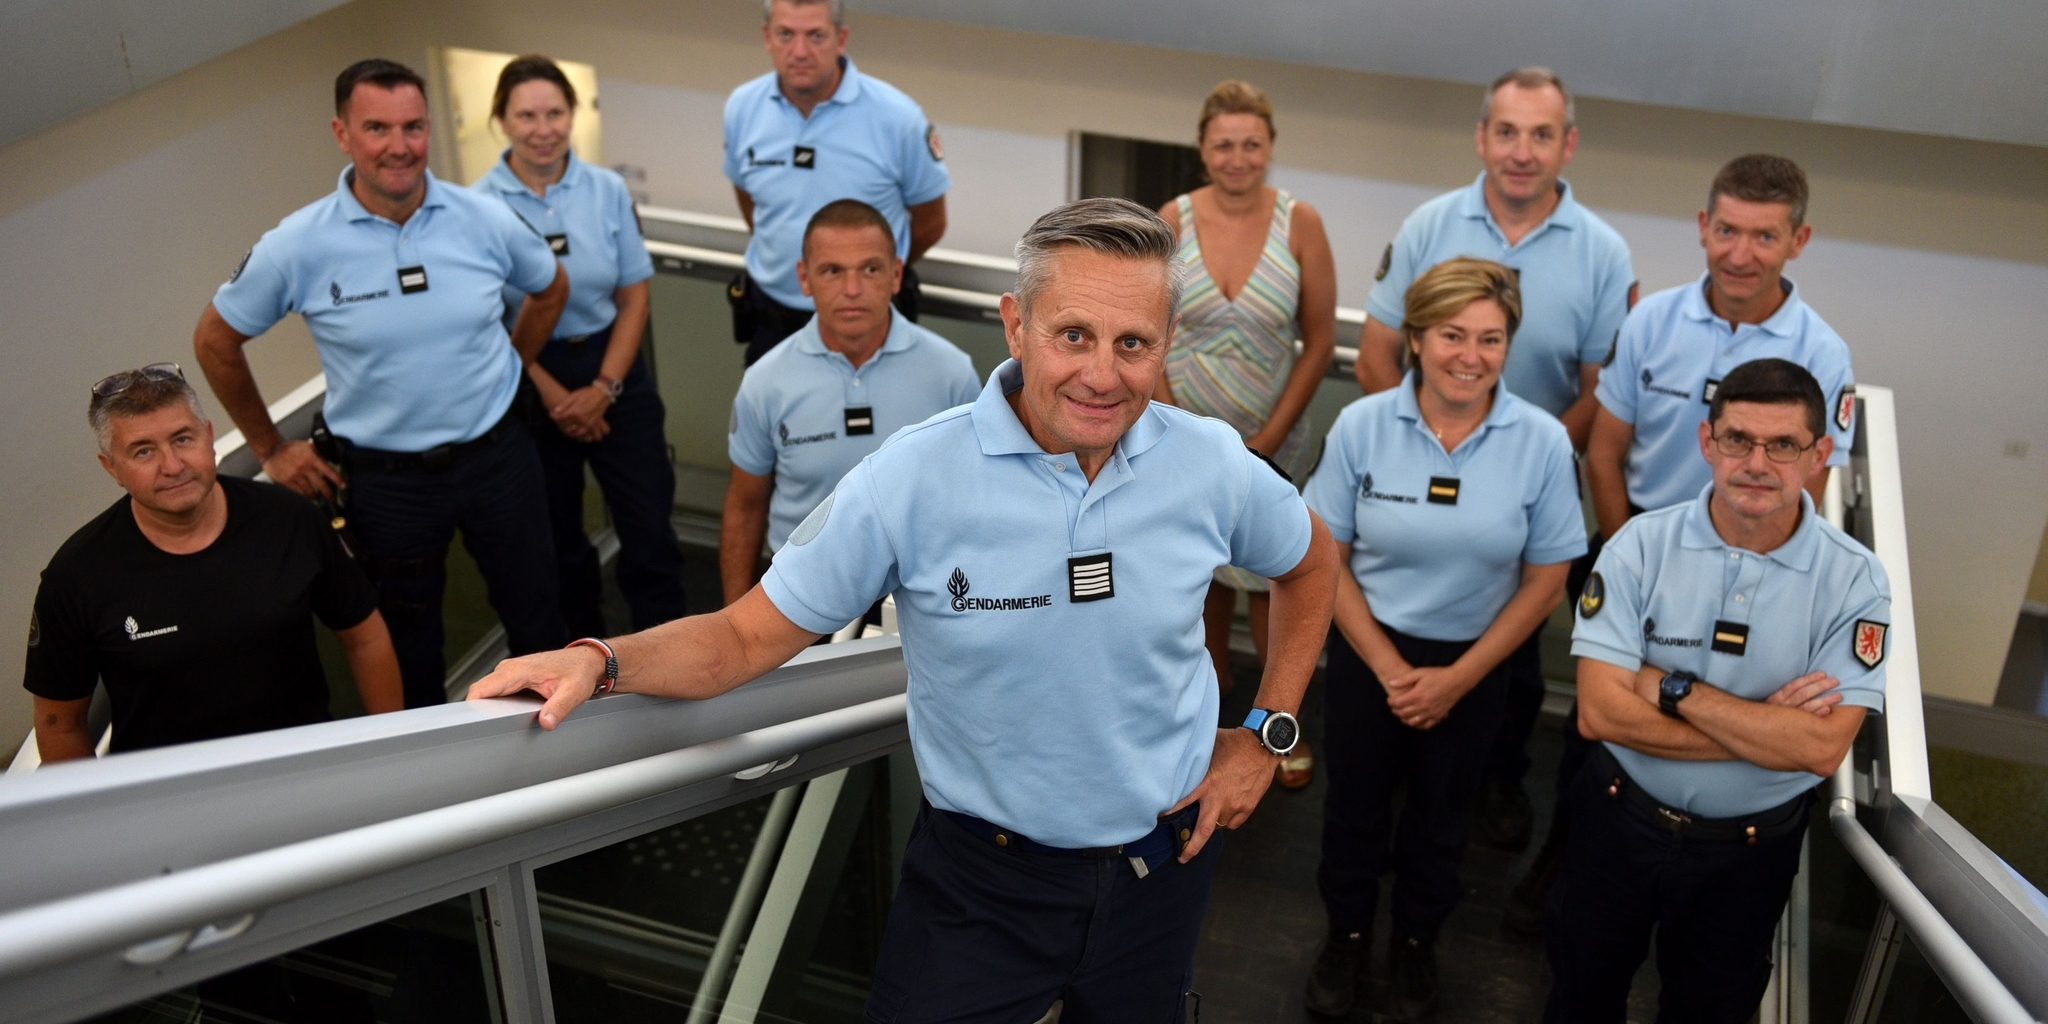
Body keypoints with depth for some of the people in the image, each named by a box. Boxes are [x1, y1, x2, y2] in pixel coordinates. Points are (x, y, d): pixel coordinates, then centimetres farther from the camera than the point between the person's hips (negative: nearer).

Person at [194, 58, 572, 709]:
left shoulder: (485, 220, -10)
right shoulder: (298, 246, -14)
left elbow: (551, 289, 11)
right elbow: (215, 340, 0)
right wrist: (269, 448, 4)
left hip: (498, 455, 1)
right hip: (386, 479, -1)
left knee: (537, 616, 17)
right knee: (407, 638, 19)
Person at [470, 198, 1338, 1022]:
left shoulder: (1214, 467, -11)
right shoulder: (914, 477, -20)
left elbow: (1309, 564, 10)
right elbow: (751, 635, -14)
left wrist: (1267, 735, 5)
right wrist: (602, 662, -32)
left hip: (1160, 864, 3)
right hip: (981, 876, -3)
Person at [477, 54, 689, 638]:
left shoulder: (608, 190, -3)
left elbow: (634, 297, 0)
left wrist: (603, 388, -8)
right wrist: (552, 394, -10)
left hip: (613, 371, 1)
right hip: (526, 383, -1)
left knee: (649, 527, 0)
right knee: (555, 535, 14)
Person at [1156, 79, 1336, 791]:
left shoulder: (1300, 223, -9)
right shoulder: (1172, 221, -7)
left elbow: (1320, 343, -5)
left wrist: (1264, 445, -9)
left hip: (1272, 438, -1)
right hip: (1184, 435, 1)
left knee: (1270, 578, 4)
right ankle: (1215, 670, 38)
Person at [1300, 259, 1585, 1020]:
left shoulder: (1542, 443, -16)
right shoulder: (1361, 426, -16)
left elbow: (1545, 582, -8)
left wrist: (1456, 679, -10)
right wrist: (1388, 667, -12)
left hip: (1474, 663, 0)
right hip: (1367, 650, 0)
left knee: (1438, 814, 21)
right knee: (1354, 803, 18)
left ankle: (1416, 941, 47)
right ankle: (1347, 933, 44)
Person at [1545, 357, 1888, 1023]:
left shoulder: (1855, 581, -16)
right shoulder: (1642, 544, -17)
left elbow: (1822, 748, -25)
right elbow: (1599, 712, -24)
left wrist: (1674, 690, -26)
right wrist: (1765, 731, -25)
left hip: (1750, 850, 0)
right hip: (1620, 820, 0)